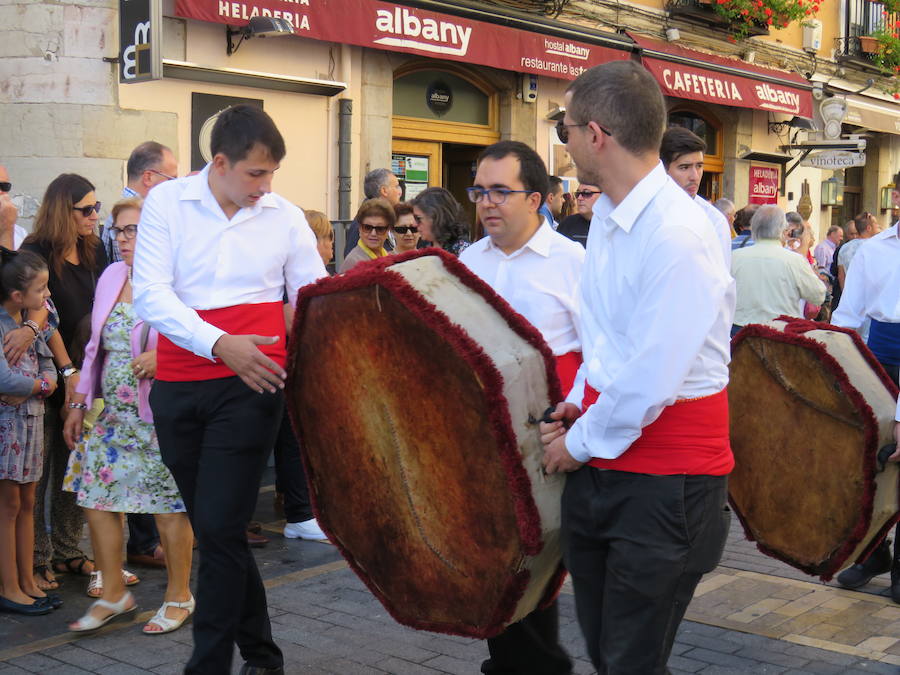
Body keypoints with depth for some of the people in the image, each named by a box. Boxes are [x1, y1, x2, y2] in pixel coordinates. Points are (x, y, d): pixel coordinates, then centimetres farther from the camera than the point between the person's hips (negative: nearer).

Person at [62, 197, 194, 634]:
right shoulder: (111, 277, 12)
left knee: (170, 506, 1)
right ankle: (113, 594, 22)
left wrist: (164, 356, -28)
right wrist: (78, 404, 15)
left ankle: (179, 597, 18)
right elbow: (95, 347, 17)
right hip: (111, 413, 7)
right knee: (97, 496, 5)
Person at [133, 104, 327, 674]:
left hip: (250, 385, -2)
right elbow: (151, 294, -8)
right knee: (215, 526, 12)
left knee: (219, 527, -9)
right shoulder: (166, 203, 1)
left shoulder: (286, 216, 3)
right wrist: (220, 344, -20)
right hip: (178, 385, 2)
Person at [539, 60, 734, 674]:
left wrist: (581, 443, -10)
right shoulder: (609, 216, 7)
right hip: (602, 459, 9)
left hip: (665, 481, -8)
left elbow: (652, 379, -23)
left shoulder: (679, 235, -23)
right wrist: (576, 404, 6)